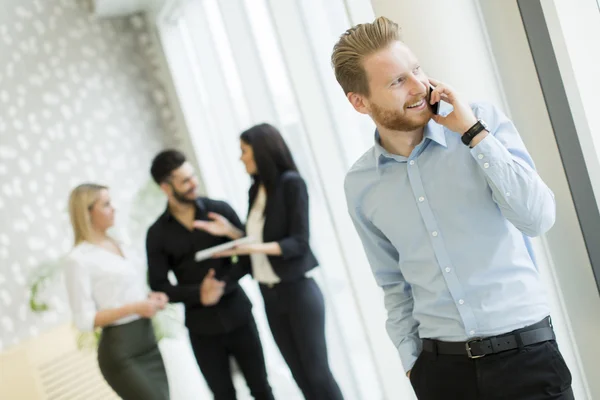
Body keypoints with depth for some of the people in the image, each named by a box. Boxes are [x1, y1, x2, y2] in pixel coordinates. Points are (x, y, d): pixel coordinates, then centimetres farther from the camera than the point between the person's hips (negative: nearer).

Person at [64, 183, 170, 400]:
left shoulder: (119, 247, 13)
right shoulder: (79, 258, -11)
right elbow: (84, 320, -15)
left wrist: (150, 298, 3)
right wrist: (135, 308, -22)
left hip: (148, 343, 8)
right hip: (119, 351, -8)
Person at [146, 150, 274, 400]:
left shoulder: (219, 210, -3)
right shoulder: (158, 234, -2)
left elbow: (246, 255, -4)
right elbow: (159, 286, -4)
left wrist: (223, 285, -20)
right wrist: (198, 294, -18)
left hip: (237, 315, 0)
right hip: (202, 327, 0)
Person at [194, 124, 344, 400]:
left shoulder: (291, 183, -11)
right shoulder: (255, 190, 9)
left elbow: (299, 242, -16)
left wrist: (256, 248, -27)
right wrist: (230, 232, -1)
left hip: (298, 290, -7)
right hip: (269, 294, 7)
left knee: (318, 373, -1)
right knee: (302, 377, 12)